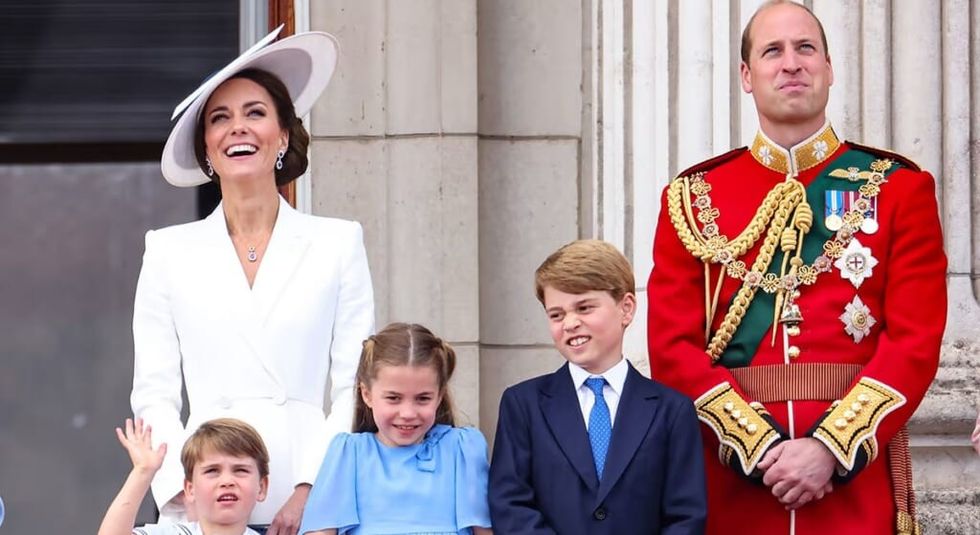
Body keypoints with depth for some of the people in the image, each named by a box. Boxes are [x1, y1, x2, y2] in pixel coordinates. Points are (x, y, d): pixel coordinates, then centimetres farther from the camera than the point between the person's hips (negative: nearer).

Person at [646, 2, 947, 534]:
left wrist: (832, 449, -16)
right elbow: (673, 345, 0)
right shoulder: (693, 197, 7)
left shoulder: (899, 189, 4)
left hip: (858, 477, -1)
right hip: (731, 481, 1)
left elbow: (915, 340, -4)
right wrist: (760, 447, -13)